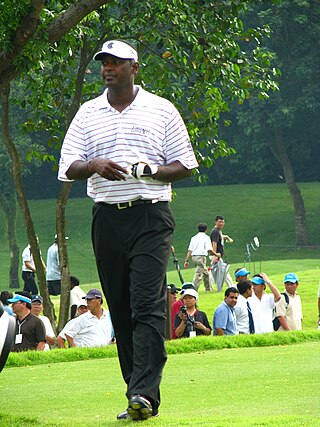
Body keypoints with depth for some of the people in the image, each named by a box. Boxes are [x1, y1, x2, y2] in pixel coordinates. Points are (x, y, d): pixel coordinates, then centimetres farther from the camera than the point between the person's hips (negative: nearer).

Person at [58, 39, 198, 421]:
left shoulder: (161, 110, 7)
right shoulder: (87, 114, 13)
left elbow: (184, 166, 7)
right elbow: (68, 167, 7)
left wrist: (151, 171, -13)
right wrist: (93, 166, -15)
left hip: (151, 217, -3)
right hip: (107, 217, 4)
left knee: (148, 304, -15)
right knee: (120, 310, 3)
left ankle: (144, 393, -23)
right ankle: (139, 394, 9)